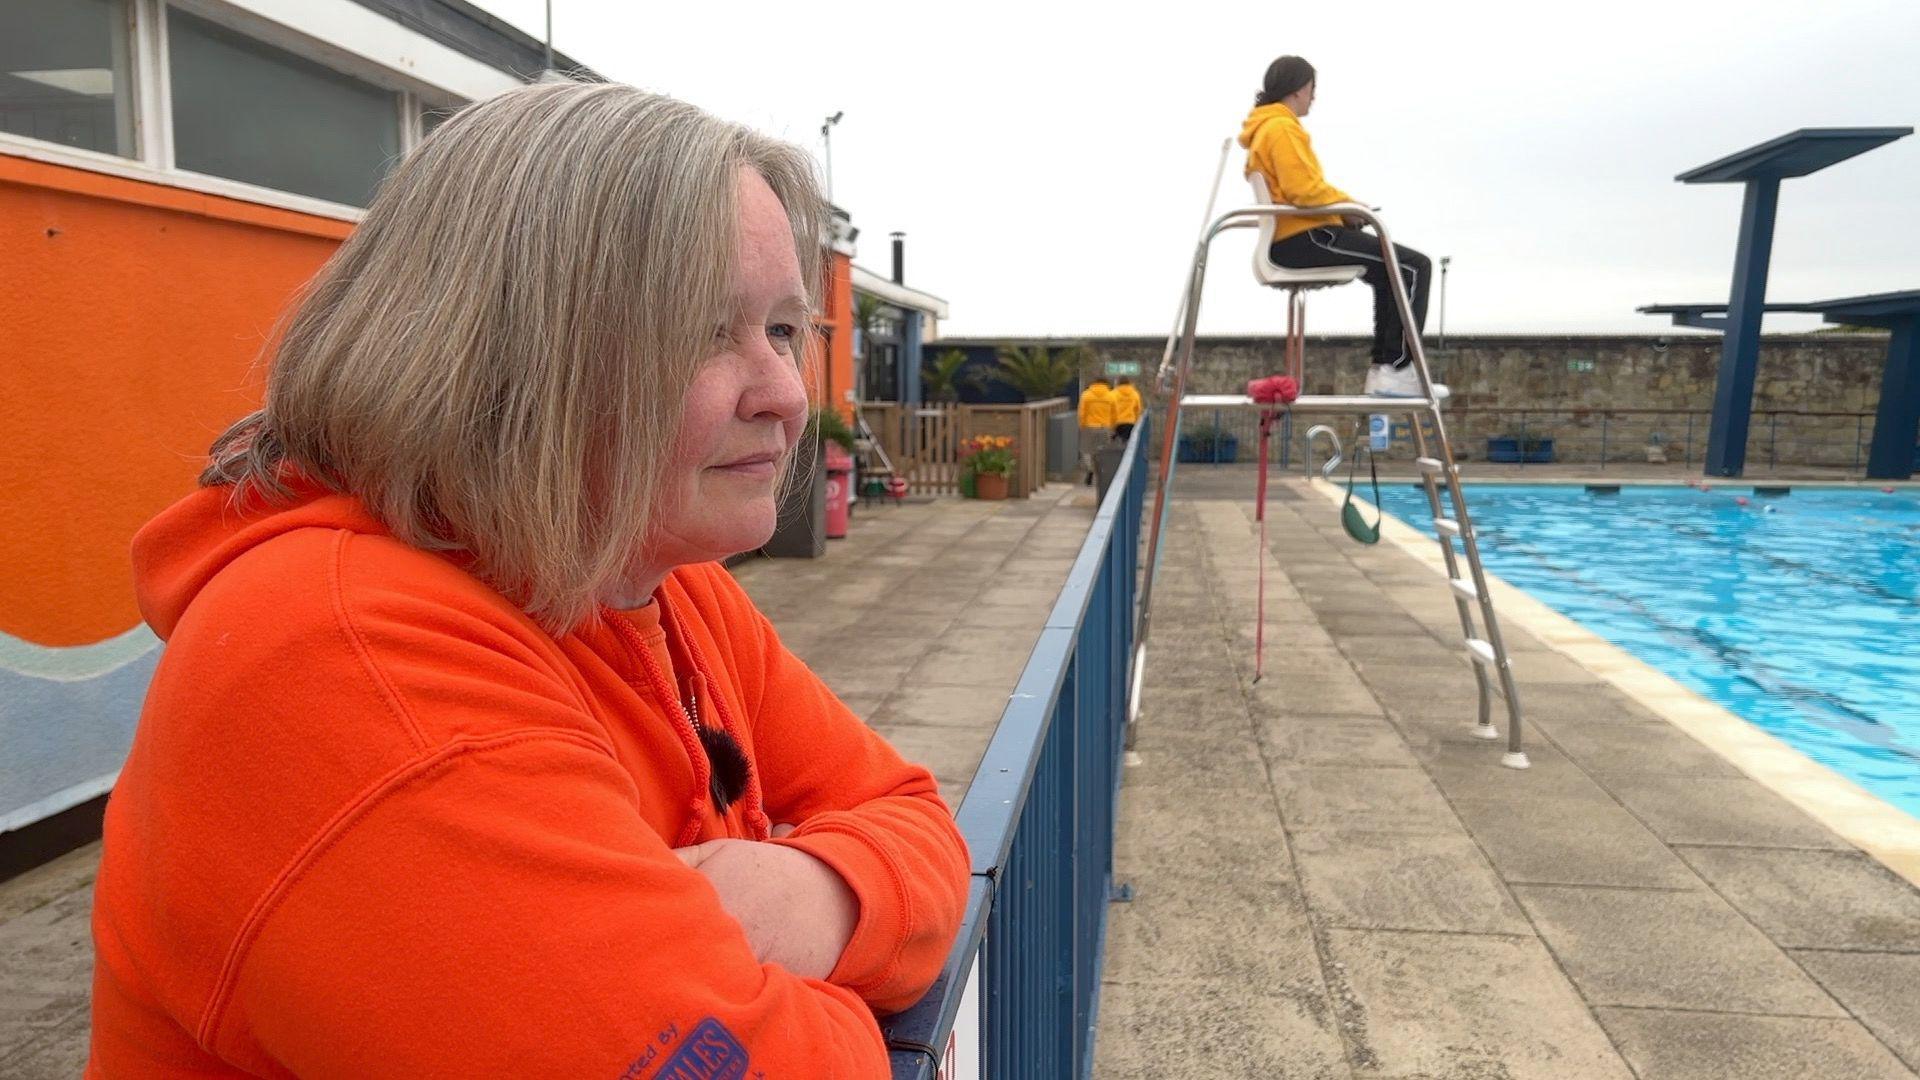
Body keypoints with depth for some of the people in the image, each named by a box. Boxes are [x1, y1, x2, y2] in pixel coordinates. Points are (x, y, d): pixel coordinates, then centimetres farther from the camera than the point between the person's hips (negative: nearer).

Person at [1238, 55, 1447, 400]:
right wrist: (1346, 203, -7)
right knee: (1415, 266, -8)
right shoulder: (1282, 128, -13)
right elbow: (1303, 190, -23)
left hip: (1288, 239, 11)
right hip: (1303, 238, -11)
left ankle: (1383, 365, 19)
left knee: (1393, 269, 24)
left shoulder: (1262, 129, 20)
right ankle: (1397, 370, -8)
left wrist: (1342, 203, 11)